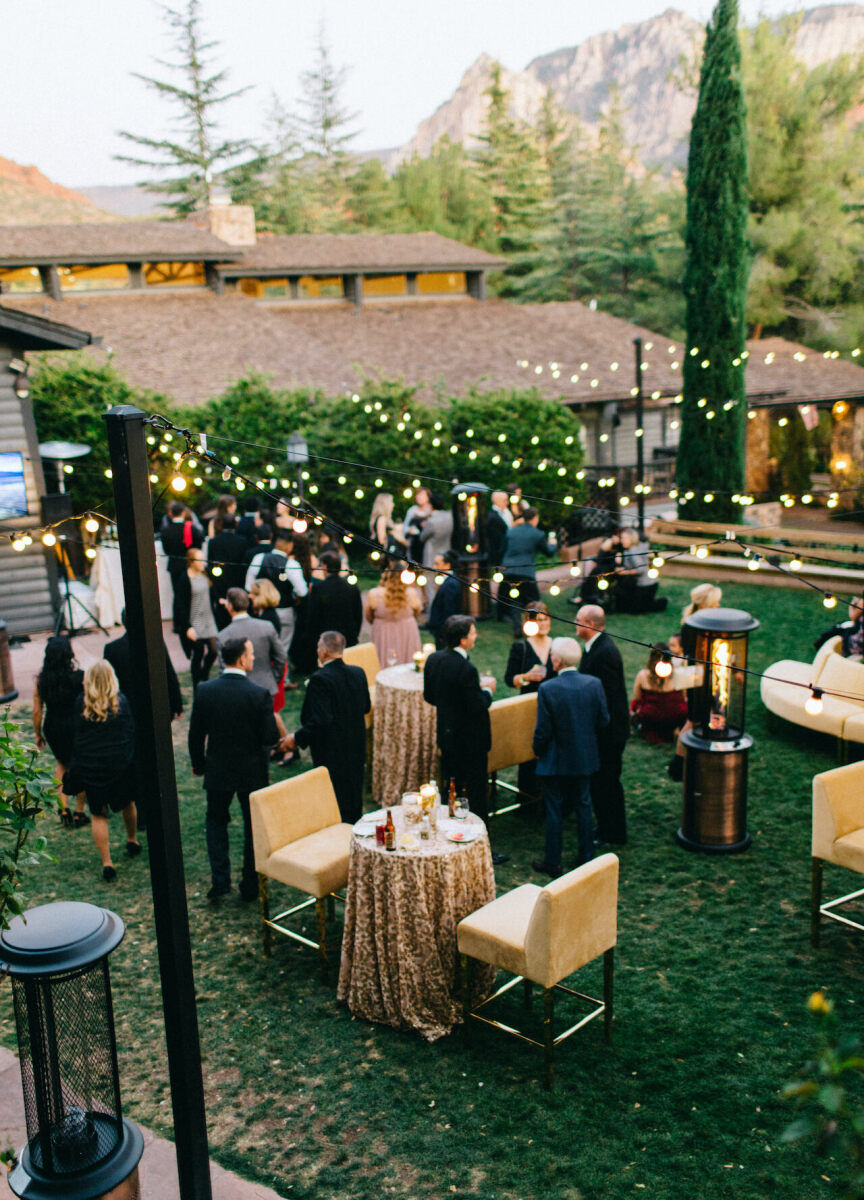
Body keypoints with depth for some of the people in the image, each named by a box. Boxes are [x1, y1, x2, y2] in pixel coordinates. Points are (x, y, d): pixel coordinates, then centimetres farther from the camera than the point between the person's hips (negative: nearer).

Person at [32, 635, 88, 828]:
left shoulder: (40, 679, -7)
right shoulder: (80, 676, -15)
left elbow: (37, 711, -2)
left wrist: (38, 734, 10)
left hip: (52, 727, 3)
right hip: (76, 726, -3)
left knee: (61, 763, 27)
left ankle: (63, 809, 17)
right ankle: (79, 814, 22)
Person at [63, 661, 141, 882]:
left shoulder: (81, 703, -5)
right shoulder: (121, 701, -6)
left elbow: (77, 736, 0)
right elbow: (131, 731, -3)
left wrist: (77, 764, 10)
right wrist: (132, 759, 6)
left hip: (90, 766, 0)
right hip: (121, 763, 1)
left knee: (99, 815, 8)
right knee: (127, 803, 24)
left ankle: (107, 863, 2)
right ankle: (133, 842, 43)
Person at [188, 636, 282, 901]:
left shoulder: (205, 691, -10)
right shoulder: (259, 694, -19)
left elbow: (195, 735, -2)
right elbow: (270, 738, -16)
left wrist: (198, 765, 13)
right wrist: (273, 720, 5)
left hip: (218, 770, 2)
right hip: (252, 772, -2)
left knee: (216, 821, 21)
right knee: (254, 826, 15)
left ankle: (220, 880, 15)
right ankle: (251, 886, 23)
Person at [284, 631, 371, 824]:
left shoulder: (320, 680, -22)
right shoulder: (358, 673, 0)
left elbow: (320, 721, -27)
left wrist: (297, 738, -16)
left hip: (331, 754, -7)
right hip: (356, 750, 7)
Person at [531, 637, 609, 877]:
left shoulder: (547, 689, -20)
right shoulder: (594, 684, -8)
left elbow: (543, 730, -15)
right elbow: (603, 721, 0)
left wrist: (538, 752, 2)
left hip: (555, 761, -4)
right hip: (585, 758, 4)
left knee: (554, 811, 7)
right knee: (583, 807, 17)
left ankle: (553, 863, 16)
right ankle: (587, 859, 25)